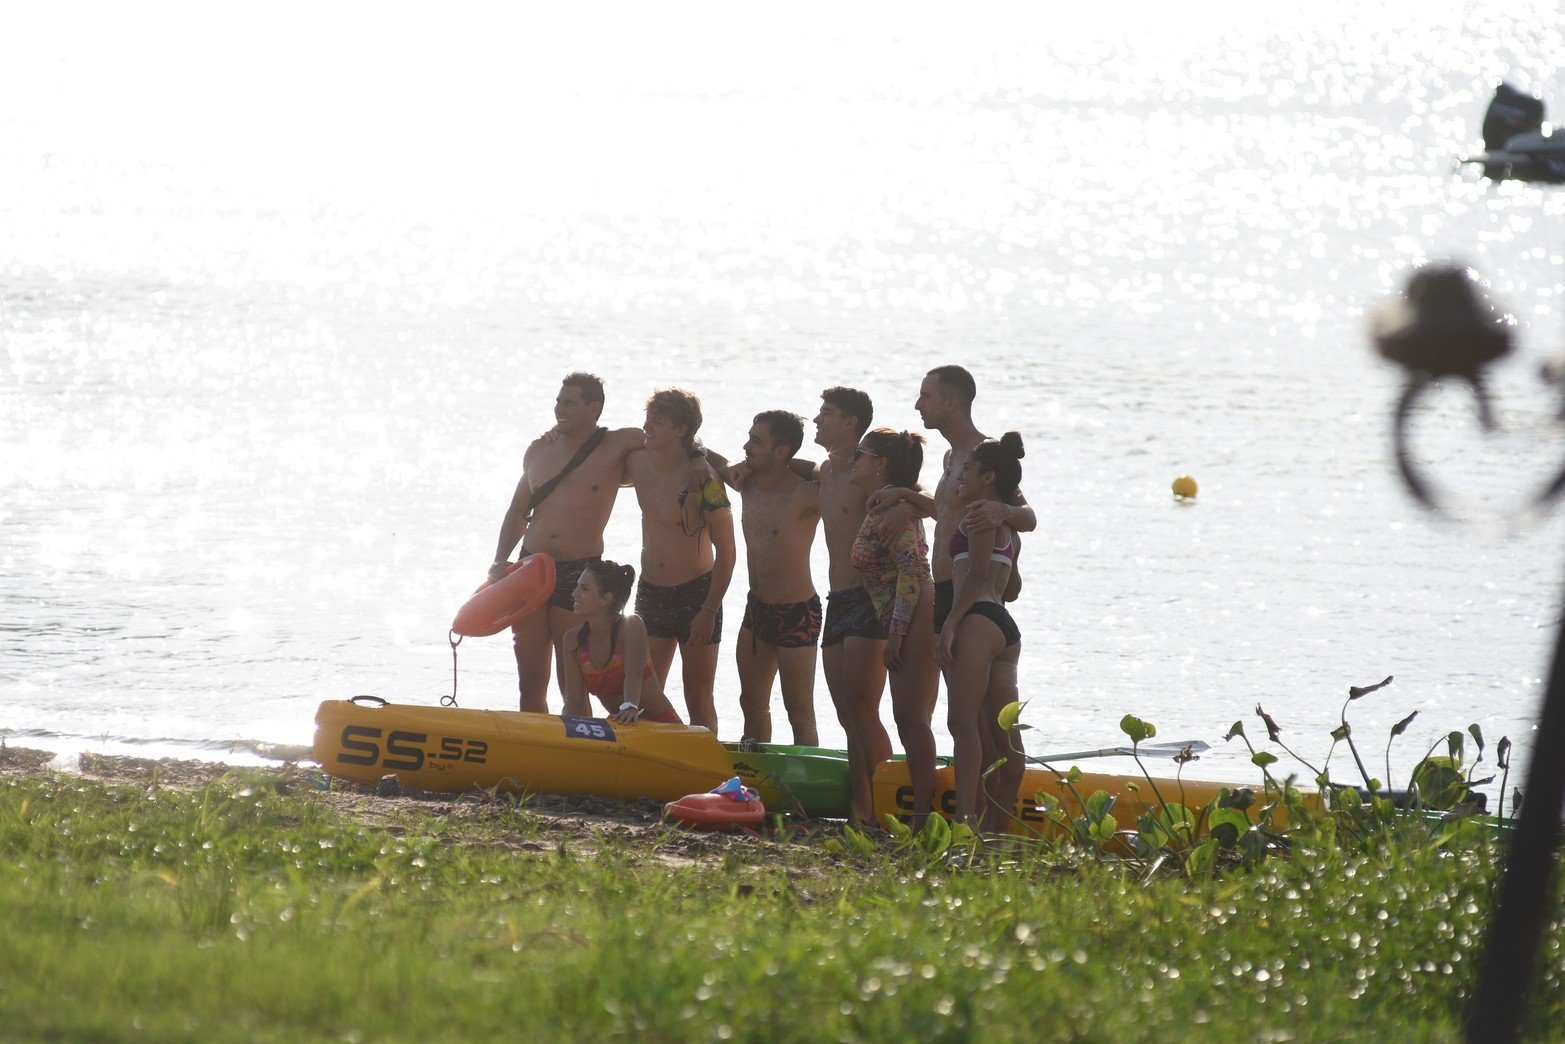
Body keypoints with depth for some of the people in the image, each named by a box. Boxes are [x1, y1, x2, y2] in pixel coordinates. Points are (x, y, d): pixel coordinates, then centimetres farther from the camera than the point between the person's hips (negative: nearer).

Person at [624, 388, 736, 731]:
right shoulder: (638, 462, -1)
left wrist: (709, 611, -17)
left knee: (698, 701, 0)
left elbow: (726, 552, -15)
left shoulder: (703, 479, -19)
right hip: (650, 593, 6)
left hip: (696, 593, -6)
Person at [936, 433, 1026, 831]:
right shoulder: (1007, 524, 24)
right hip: (1006, 628, 10)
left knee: (963, 721, -16)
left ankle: (966, 818, -29)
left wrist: (949, 625, -19)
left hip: (978, 621, -10)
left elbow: (977, 572, -15)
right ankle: (1000, 826, 9)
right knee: (1003, 736, 7)